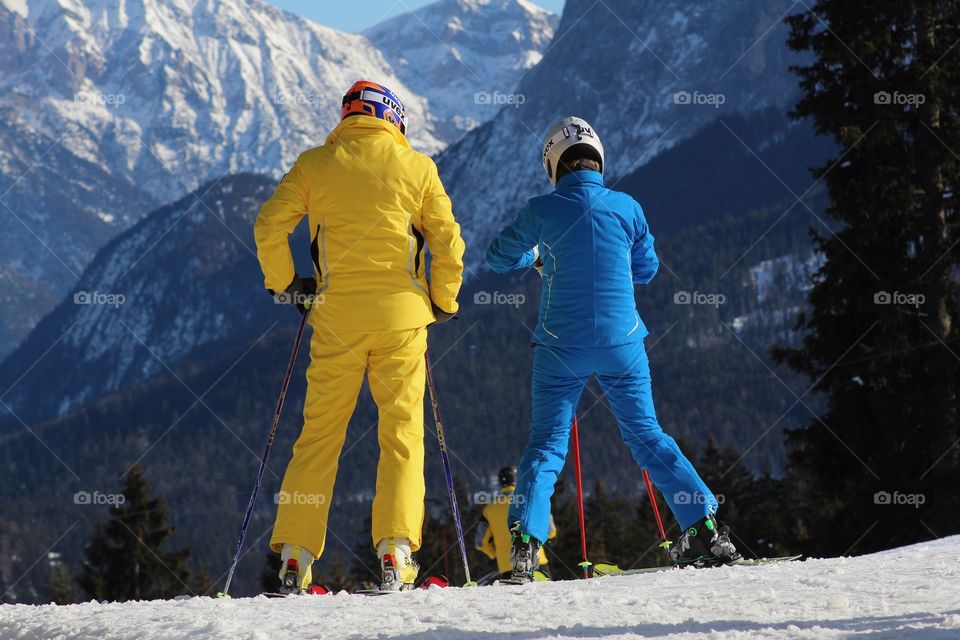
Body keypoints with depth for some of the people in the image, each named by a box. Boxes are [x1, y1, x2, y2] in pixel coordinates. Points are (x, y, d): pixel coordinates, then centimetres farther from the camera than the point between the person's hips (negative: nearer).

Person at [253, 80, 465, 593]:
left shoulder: (314, 164, 4)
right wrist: (444, 301, 16)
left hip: (336, 319, 1)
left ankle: (295, 556, 3)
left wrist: (285, 285, 14)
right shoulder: (416, 166, 3)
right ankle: (395, 554, -8)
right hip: (401, 315, -1)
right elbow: (448, 243, 1)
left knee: (319, 435, 7)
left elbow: (269, 228, -1)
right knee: (402, 434, 3)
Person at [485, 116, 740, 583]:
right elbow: (646, 269, 13)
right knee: (647, 437, 12)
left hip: (561, 347, -2)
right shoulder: (626, 208, -2)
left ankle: (525, 542, -9)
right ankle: (705, 529, 8)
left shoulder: (541, 211, -7)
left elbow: (498, 258, 8)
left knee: (546, 443, 6)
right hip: (622, 345, 2)